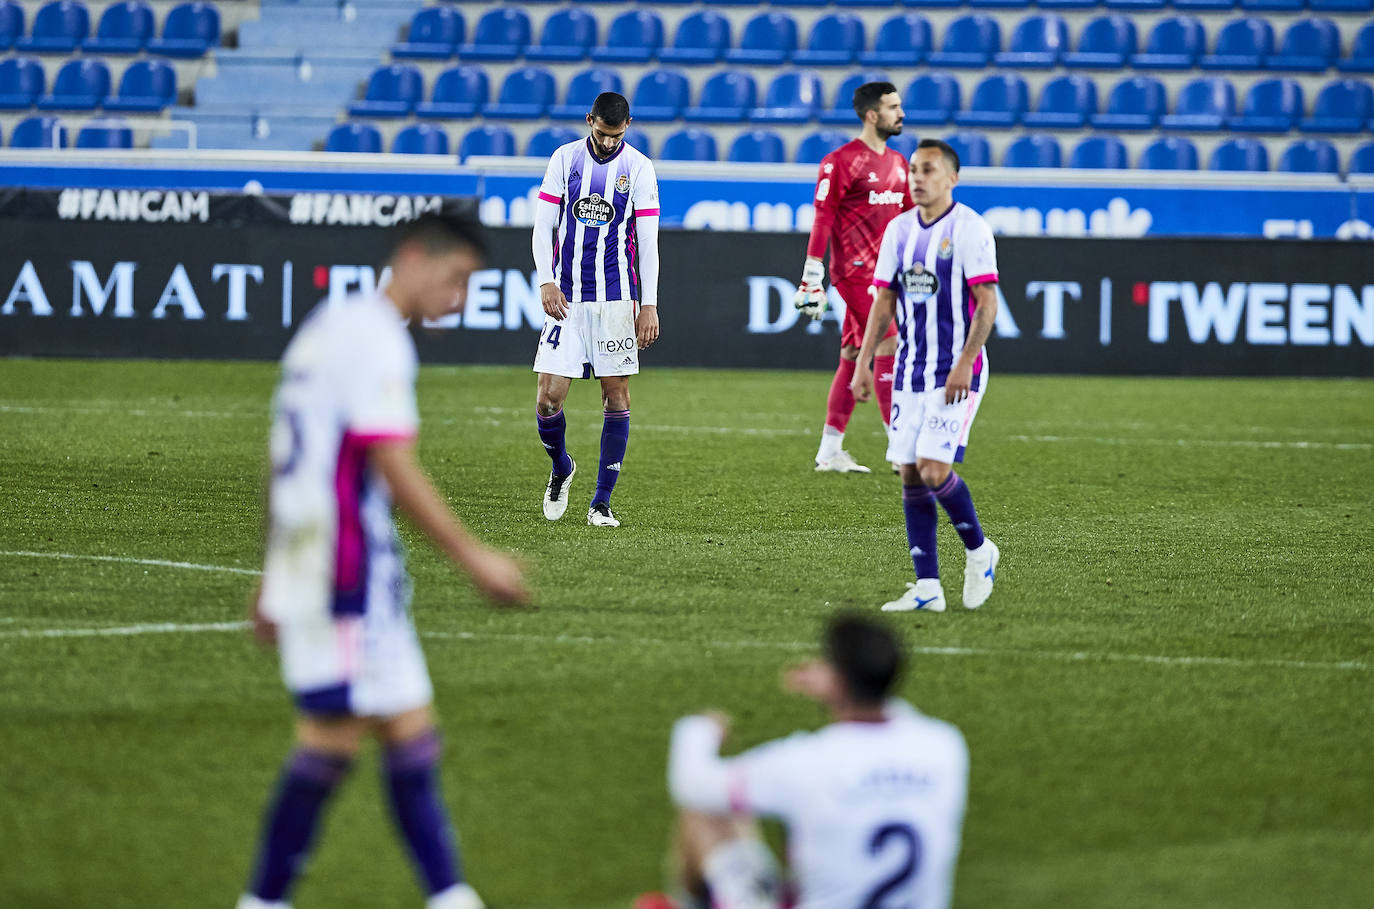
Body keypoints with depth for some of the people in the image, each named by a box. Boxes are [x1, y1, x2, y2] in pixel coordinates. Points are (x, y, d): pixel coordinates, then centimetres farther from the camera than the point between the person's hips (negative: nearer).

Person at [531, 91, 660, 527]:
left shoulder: (638, 167, 1)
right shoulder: (564, 158, 4)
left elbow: (647, 241, 1)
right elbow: (543, 225, 6)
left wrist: (649, 305, -3)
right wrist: (545, 281, -7)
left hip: (616, 297, -1)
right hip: (566, 297, 1)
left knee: (616, 394, -1)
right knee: (548, 395, -6)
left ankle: (602, 502, 6)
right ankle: (561, 469, 23)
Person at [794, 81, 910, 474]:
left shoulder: (898, 163, 15)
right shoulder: (842, 161, -9)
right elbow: (822, 219, -12)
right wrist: (812, 277, -16)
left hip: (883, 273, 8)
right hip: (855, 271, -8)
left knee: (853, 355, 9)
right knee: (890, 347, -12)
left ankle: (829, 451, 13)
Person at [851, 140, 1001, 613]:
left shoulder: (969, 228, -8)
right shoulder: (899, 230, 10)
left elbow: (986, 303, -12)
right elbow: (884, 302, 14)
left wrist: (963, 365, -19)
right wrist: (863, 362, 7)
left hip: (955, 373, -6)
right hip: (910, 371, 6)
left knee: (934, 470, -15)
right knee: (910, 474, 1)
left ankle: (978, 551, 10)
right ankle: (927, 588, 4)